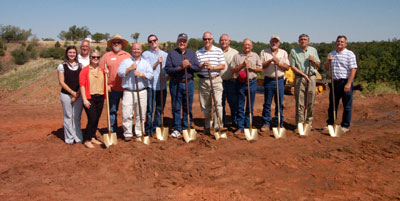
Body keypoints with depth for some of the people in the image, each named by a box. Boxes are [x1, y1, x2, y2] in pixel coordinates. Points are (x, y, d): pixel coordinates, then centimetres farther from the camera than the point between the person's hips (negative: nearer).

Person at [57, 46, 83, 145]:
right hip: (66, 95, -2)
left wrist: (78, 94, -7)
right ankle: (69, 138, 11)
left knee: (77, 117, 6)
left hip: (78, 95, 2)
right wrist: (72, 92, -9)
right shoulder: (62, 66, 1)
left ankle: (78, 137, 13)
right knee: (68, 117, 3)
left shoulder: (80, 66, 8)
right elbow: (61, 82, -4)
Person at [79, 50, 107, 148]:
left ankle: (93, 137, 25)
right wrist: (84, 99, -14)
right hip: (90, 98, -5)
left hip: (100, 98, 5)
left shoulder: (102, 70, 12)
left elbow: (105, 83, 22)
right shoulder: (85, 70, -3)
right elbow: (82, 85, -8)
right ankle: (87, 140, 4)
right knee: (92, 119, -9)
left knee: (97, 119, 10)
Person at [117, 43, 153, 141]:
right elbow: (120, 73, -2)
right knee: (126, 114, -6)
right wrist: (130, 68, -11)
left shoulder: (146, 63, 14)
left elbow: (150, 74, 1)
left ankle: (139, 134, 14)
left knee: (141, 114, 4)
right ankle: (127, 134, 5)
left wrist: (141, 74, -13)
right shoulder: (125, 61, 11)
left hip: (142, 92, 1)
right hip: (128, 92, -1)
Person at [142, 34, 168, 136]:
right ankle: (149, 131, 5)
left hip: (162, 85, 3)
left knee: (160, 109, 8)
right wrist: (157, 63, -19)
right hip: (150, 85, -3)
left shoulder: (165, 54, 14)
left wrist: (167, 76, -6)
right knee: (150, 109, -2)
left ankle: (157, 129, 18)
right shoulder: (146, 54, 4)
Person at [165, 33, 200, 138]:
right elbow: (168, 69, -7)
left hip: (189, 83, 2)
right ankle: (177, 129, 11)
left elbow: (198, 68, 4)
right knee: (176, 107, 2)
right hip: (175, 84, -2)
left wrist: (190, 65, -13)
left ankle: (187, 128, 17)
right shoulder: (171, 54, 4)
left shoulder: (192, 53, 12)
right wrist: (180, 67, -17)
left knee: (188, 107, 6)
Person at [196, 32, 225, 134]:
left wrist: (212, 67, -15)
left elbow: (222, 66, 0)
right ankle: (207, 126, 24)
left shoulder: (218, 51, 5)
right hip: (203, 81, 2)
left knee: (218, 103, -13)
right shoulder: (198, 52, 8)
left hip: (216, 80, -2)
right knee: (205, 106, 8)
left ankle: (218, 126, -9)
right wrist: (202, 65, -15)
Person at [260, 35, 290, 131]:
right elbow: (261, 65, -2)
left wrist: (278, 63, -11)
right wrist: (270, 60, -14)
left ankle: (280, 123, 13)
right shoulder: (264, 52, 8)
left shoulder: (283, 53, 12)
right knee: (267, 103, 0)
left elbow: (287, 67, 4)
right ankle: (266, 124, 7)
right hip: (268, 80, -1)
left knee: (279, 103, 4)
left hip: (279, 80, 1)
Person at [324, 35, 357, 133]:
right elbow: (327, 68, 18)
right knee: (332, 105, 10)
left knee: (347, 106, 2)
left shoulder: (350, 54, -2)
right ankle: (330, 124, 21)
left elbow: (353, 69, -10)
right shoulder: (331, 54, 14)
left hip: (345, 82, -5)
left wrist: (348, 84, -18)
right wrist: (328, 61, -3)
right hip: (334, 82, 5)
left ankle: (345, 126, 11)